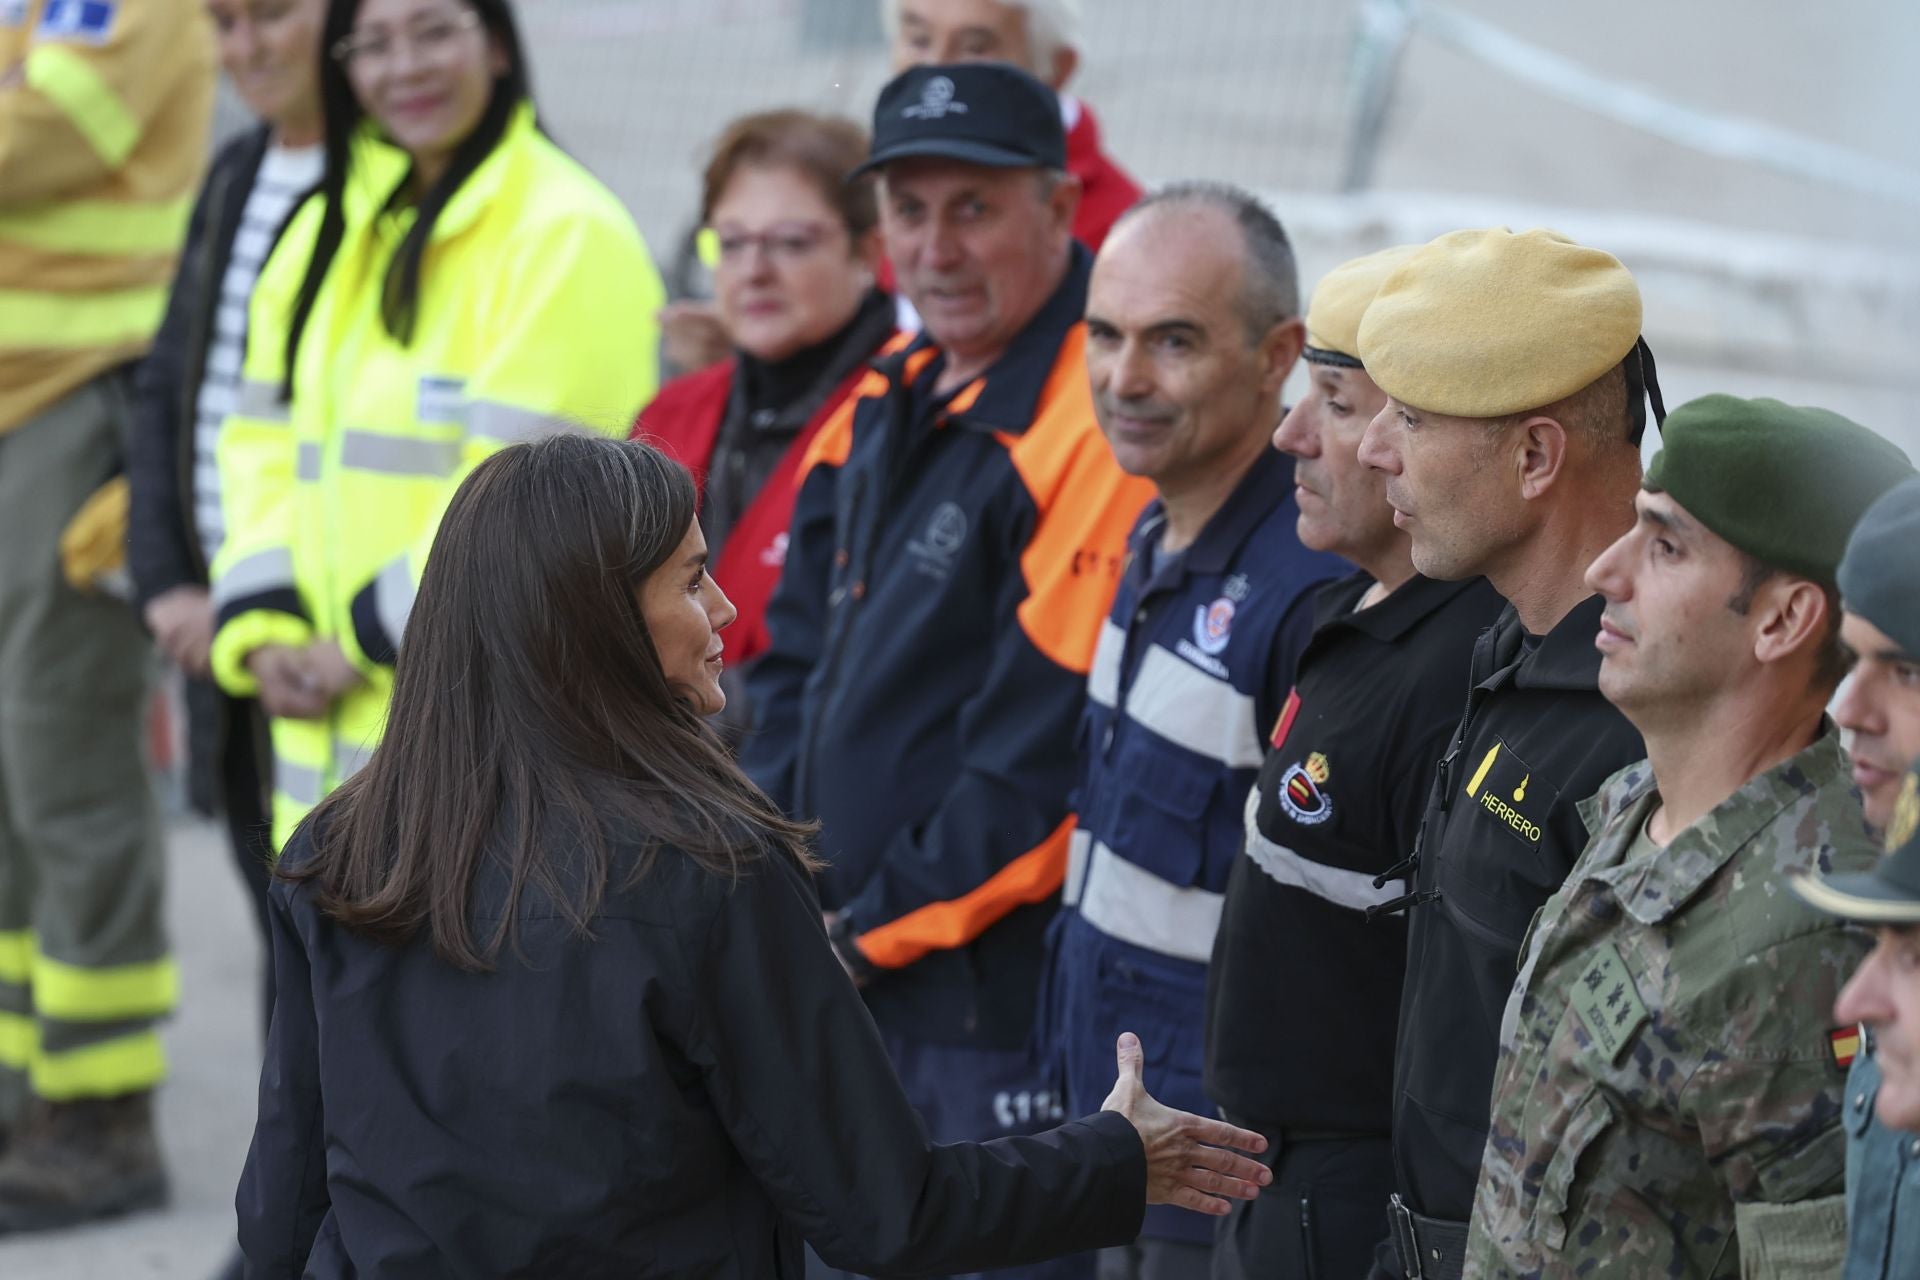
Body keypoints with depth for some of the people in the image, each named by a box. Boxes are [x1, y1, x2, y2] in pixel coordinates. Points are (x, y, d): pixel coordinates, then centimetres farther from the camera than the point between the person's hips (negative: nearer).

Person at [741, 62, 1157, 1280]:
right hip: (850, 991, 9)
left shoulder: (1103, 425, -17)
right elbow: (798, 664, 19)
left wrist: (876, 928, -13)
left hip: (998, 990, -9)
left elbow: (1044, 756, -21)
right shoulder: (889, 403, 12)